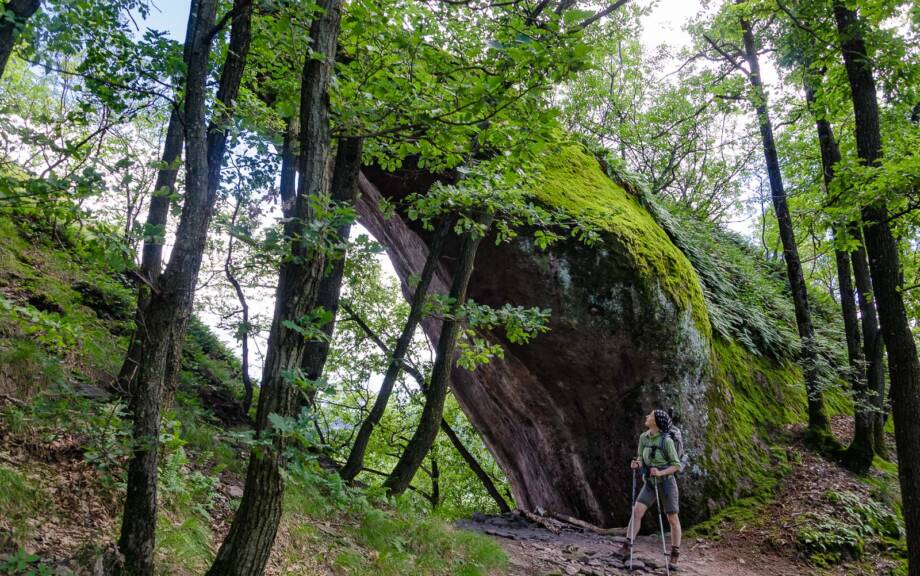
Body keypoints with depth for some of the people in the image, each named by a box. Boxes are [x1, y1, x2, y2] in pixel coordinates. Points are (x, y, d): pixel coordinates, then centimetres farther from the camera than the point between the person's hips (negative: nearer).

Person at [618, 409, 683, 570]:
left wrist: (660, 473, -32)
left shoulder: (667, 441, -20)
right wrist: (636, 464, -18)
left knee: (672, 519, 4)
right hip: (650, 483, 5)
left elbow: (677, 466, -15)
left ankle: (674, 556, 19)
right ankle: (627, 547, -7)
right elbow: (641, 460, 6)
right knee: (637, 511, -11)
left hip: (667, 483, -4)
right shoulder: (643, 437, -2)